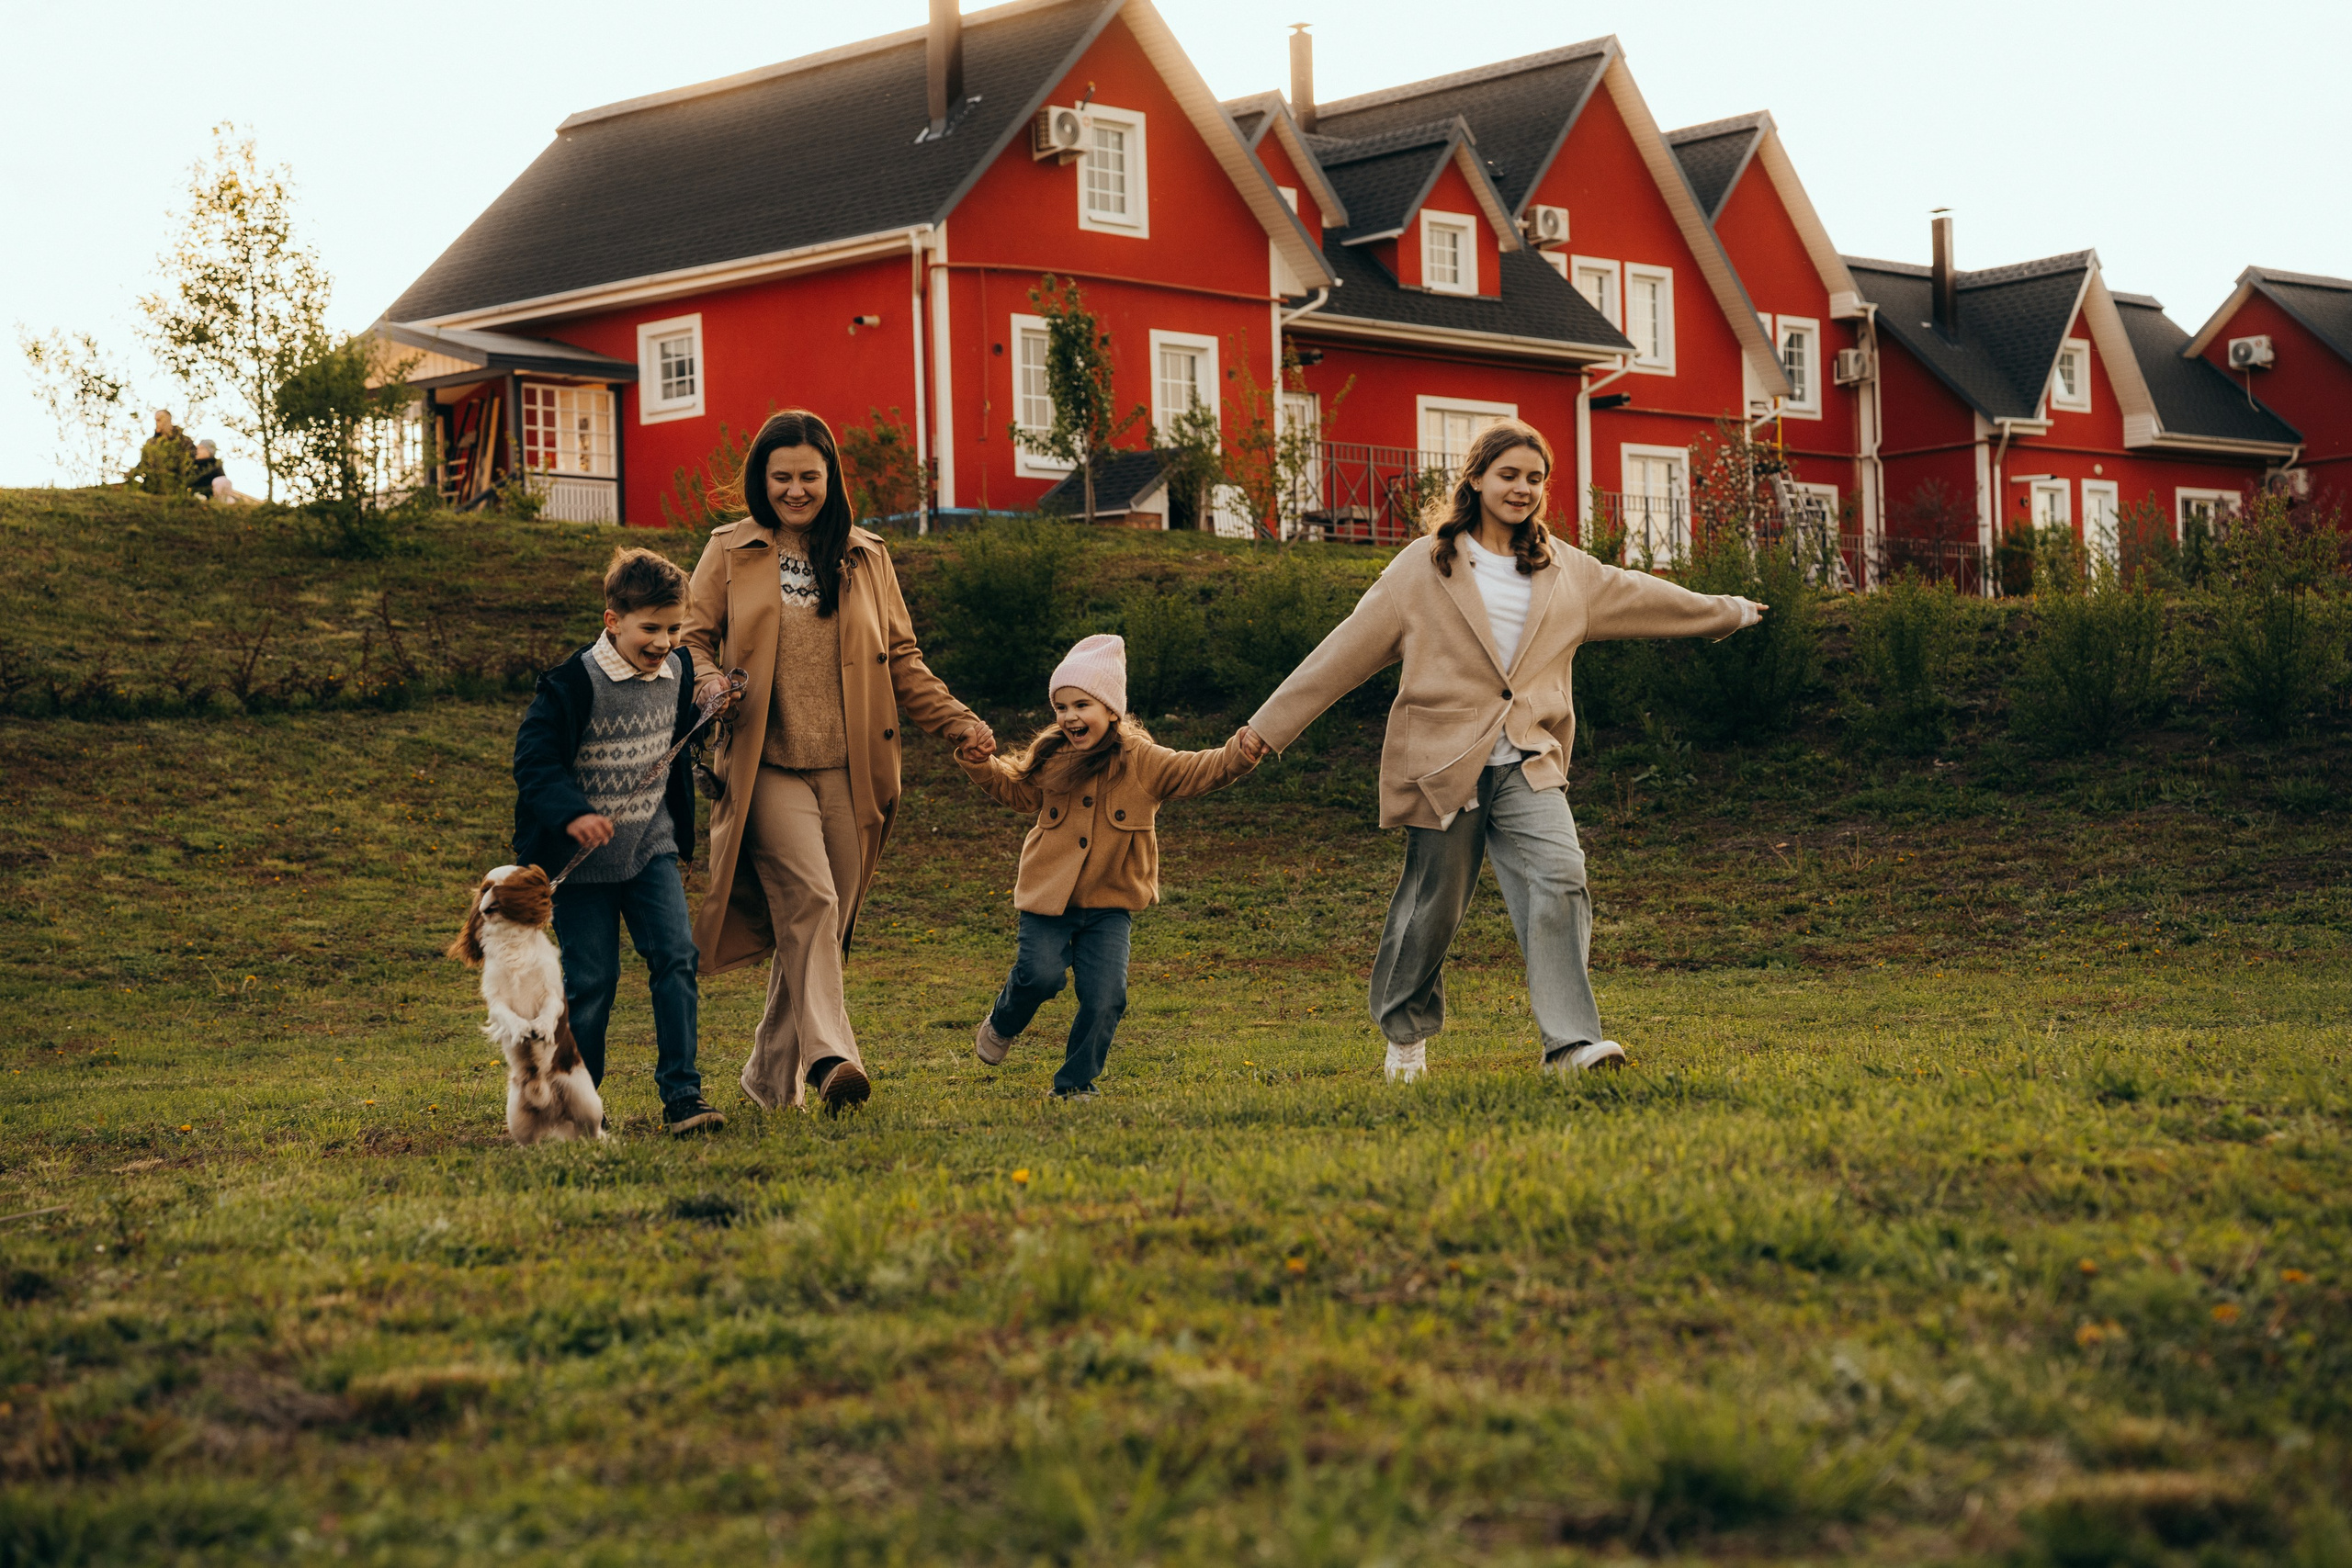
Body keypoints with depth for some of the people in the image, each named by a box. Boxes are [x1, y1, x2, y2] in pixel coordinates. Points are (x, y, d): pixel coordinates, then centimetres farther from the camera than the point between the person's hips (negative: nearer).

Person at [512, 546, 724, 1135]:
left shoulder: (677, 671, 2)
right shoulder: (574, 683, -18)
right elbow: (534, 759, -20)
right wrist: (571, 814, -31)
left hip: (651, 848, 5)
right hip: (584, 861, -5)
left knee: (676, 957, -11)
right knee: (591, 980, 0)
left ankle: (681, 1092, -7)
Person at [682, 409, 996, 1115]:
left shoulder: (866, 558, 15)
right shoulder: (729, 554, 9)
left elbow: (902, 658, 18)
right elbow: (693, 638, 10)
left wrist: (955, 720, 7)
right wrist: (711, 686, -12)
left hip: (847, 769, 3)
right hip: (768, 766, -3)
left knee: (821, 922, 2)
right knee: (810, 899, -22)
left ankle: (772, 1074, 15)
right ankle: (829, 1057, -30)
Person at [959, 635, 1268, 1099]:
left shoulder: (1141, 761, -7)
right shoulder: (1049, 759, 2)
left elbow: (1197, 771, -16)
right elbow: (1017, 788, 22)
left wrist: (1238, 755, -34)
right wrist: (982, 765, 6)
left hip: (1109, 904, -1)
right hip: (1048, 900, 1)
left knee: (1105, 997, -8)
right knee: (1041, 974, -13)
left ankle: (1075, 1083, 9)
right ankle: (1002, 1025, 21)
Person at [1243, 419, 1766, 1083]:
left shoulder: (1566, 572, 14)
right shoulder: (1424, 567, 1)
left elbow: (1638, 596, 31)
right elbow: (1349, 649, 1)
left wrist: (1726, 611, 43)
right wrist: (1265, 731, -1)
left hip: (1528, 765, 3)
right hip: (1444, 761, -3)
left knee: (1560, 880, -18)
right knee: (1432, 907, 5)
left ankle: (1571, 1042, -22)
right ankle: (1407, 1032, 30)